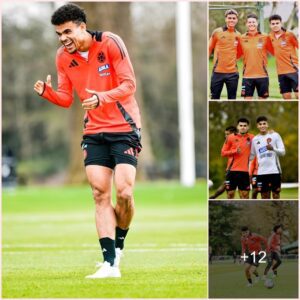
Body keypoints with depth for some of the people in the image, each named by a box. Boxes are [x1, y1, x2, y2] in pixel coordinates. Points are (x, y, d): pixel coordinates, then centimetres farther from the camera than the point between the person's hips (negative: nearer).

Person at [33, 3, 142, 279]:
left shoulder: (110, 43, -13)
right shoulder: (63, 57, 2)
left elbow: (129, 85, -15)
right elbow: (66, 98, 7)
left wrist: (102, 98, -32)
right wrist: (47, 91, -14)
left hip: (124, 128, -4)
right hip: (94, 132, 4)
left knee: (124, 192, -14)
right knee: (100, 194, -5)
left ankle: (118, 244, 13)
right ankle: (110, 264, -5)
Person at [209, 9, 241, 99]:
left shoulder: (238, 35, 6)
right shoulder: (217, 32, 0)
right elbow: (209, 49, 5)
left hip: (232, 72, 2)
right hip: (218, 71, -2)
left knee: (232, 98, 5)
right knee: (214, 97, 2)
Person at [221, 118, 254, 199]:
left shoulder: (251, 138, 5)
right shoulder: (230, 137, 4)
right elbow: (223, 153, 3)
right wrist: (235, 151, -10)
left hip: (245, 171, 0)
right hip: (232, 170, 0)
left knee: (245, 194, 0)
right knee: (230, 194, 2)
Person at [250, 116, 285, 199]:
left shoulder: (275, 135, 1)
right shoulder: (255, 139, 11)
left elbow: (283, 152, -3)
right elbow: (252, 155, 20)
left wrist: (273, 149, -21)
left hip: (274, 170, -3)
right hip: (262, 172, 3)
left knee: (276, 194, -1)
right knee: (264, 195, 4)